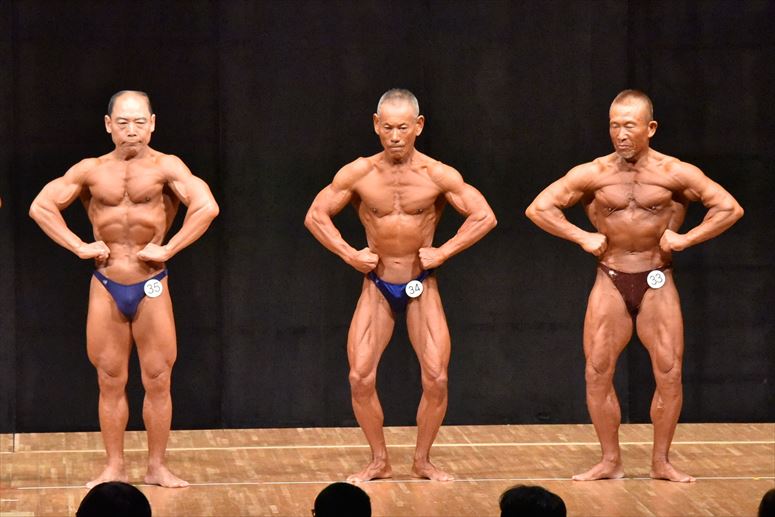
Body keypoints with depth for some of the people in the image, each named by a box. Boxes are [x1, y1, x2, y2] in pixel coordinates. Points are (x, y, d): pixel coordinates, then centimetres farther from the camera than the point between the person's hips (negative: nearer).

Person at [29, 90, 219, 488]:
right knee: (110, 383, 7)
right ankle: (114, 468, 14)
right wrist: (79, 246, -4)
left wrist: (168, 248, -17)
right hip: (106, 287, 2)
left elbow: (207, 206, -17)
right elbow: (40, 206, 5)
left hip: (151, 288, -2)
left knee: (158, 382, 1)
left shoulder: (165, 167, -5)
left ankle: (157, 467, 11)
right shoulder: (91, 170, 4)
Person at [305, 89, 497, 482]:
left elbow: (484, 217, -8)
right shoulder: (358, 174, -7)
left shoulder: (438, 176, -10)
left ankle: (422, 460, 10)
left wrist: (443, 252, -13)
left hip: (421, 287, -1)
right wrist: (349, 254, -9)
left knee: (436, 379, -10)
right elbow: (315, 216, 1)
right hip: (376, 286, 1)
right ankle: (379, 461, 8)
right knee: (360, 378, -9)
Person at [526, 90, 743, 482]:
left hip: (657, 283, -1)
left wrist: (686, 238, -10)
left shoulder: (674, 174, -5)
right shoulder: (593, 174, -3)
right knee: (598, 373, -3)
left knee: (669, 374, -4)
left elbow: (730, 208, -3)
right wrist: (582, 237, -10)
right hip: (610, 282, 1)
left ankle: (661, 462, 8)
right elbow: (538, 208, -2)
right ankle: (610, 461, 7)